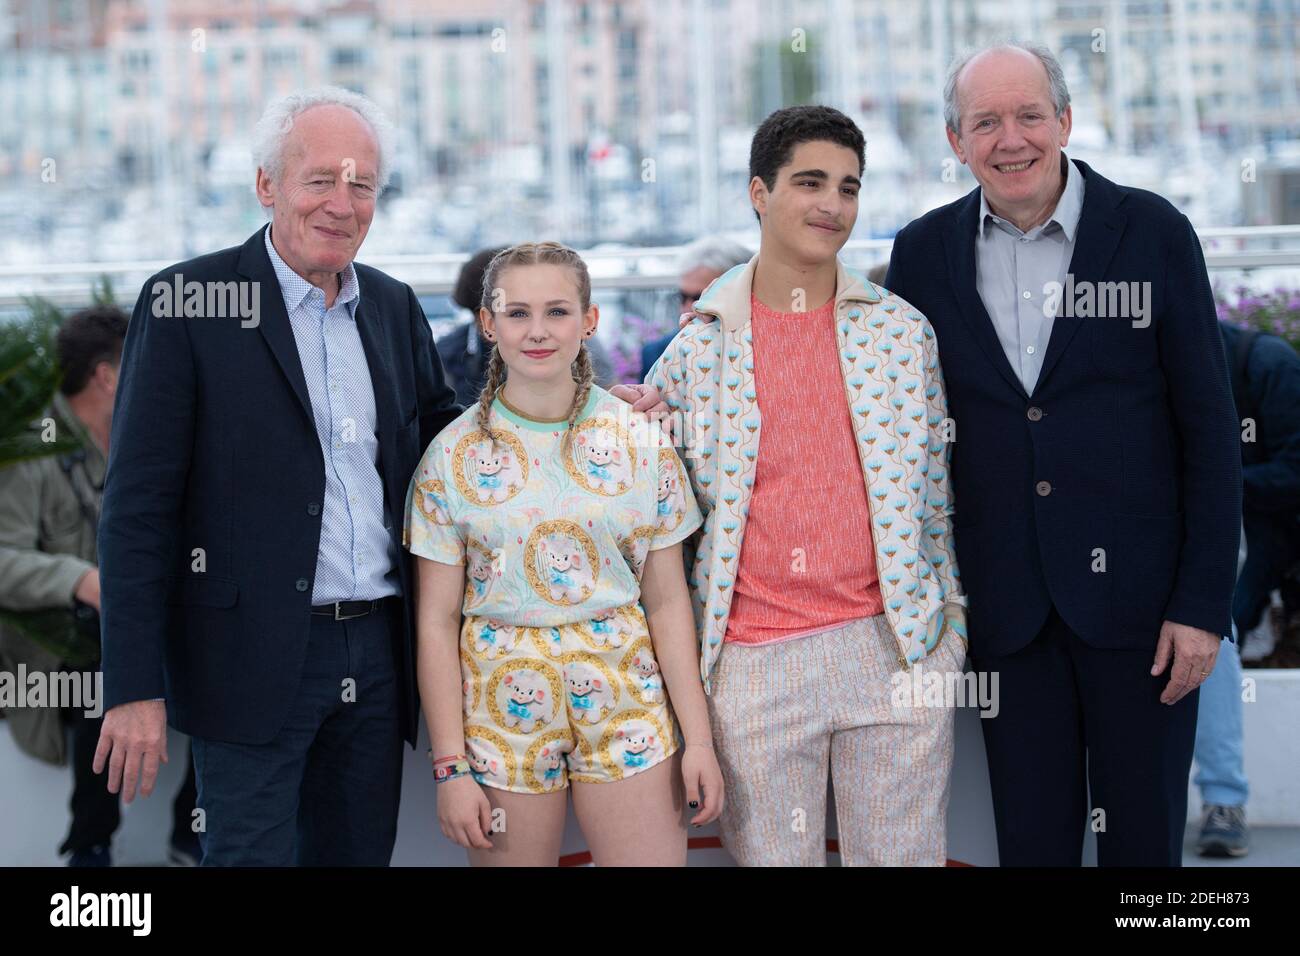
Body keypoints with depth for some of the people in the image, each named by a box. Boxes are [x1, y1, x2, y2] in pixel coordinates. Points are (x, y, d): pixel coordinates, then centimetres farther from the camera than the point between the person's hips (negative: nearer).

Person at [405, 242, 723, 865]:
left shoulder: (641, 442, 1)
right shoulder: (454, 454, -1)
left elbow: (667, 602, 3)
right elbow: (437, 622, -1)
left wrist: (699, 739, -1)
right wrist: (450, 766, -5)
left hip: (622, 696, 1)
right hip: (502, 705, -1)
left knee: (658, 856, -2)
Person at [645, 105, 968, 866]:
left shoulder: (903, 331, 7)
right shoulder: (697, 348, 3)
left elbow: (935, 492, 12)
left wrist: (950, 617, 8)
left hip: (895, 648, 1)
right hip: (752, 660, -1)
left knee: (904, 854, 7)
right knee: (770, 854, 7)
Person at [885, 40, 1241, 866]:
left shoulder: (1153, 232, -4)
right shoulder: (923, 253, 4)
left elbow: (1209, 427, -4)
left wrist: (1204, 603, -7)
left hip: (1136, 596, -2)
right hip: (1006, 604, 2)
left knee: (1143, 836, 6)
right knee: (1030, 837, 9)